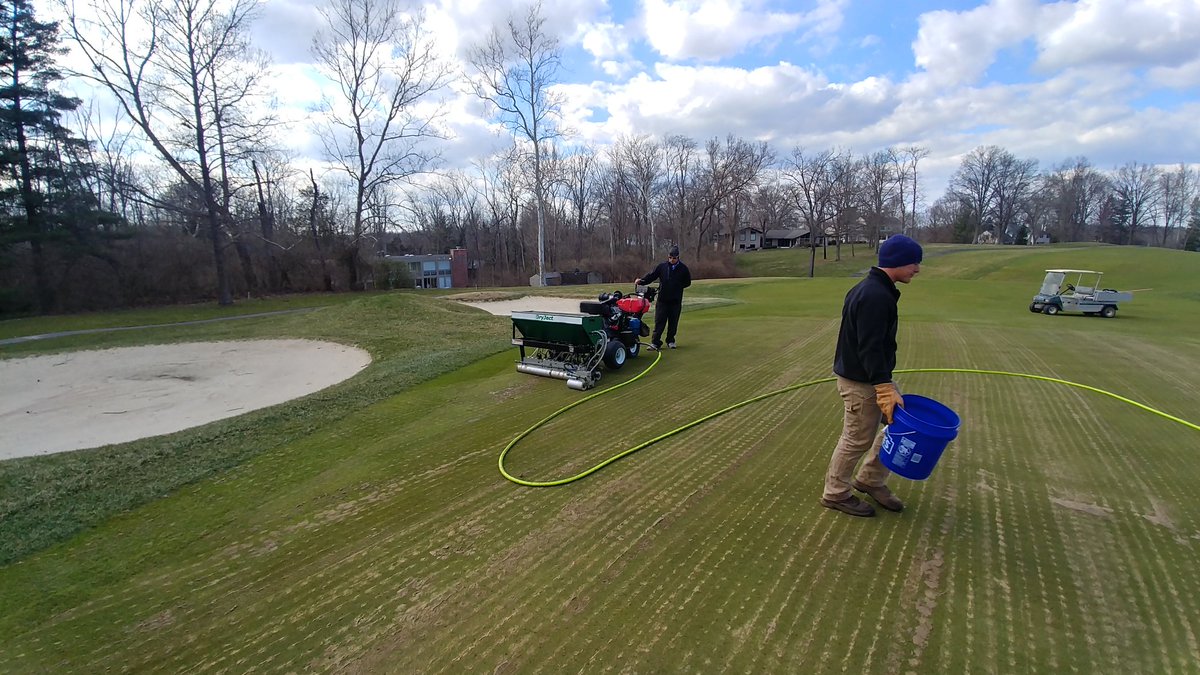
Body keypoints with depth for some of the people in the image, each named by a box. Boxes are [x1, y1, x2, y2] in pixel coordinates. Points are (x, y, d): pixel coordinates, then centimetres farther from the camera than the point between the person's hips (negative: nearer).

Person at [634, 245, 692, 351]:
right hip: (662, 299, 0)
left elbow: (688, 282, 9)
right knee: (659, 322, -3)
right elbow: (651, 276, 0)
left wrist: (678, 286, -5)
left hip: (676, 300, 1)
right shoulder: (662, 266, 1)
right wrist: (641, 281, -16)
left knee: (673, 322, 8)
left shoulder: (683, 268, 2)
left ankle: (670, 341, 22)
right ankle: (655, 343, -2)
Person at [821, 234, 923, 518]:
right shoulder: (875, 296, -24)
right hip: (861, 382, -10)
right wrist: (884, 389, -29)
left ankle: (871, 480, 31)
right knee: (858, 439, 2)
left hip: (874, 376, 10)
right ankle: (835, 494, 20)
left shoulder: (874, 289, 10)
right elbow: (870, 349, -27)